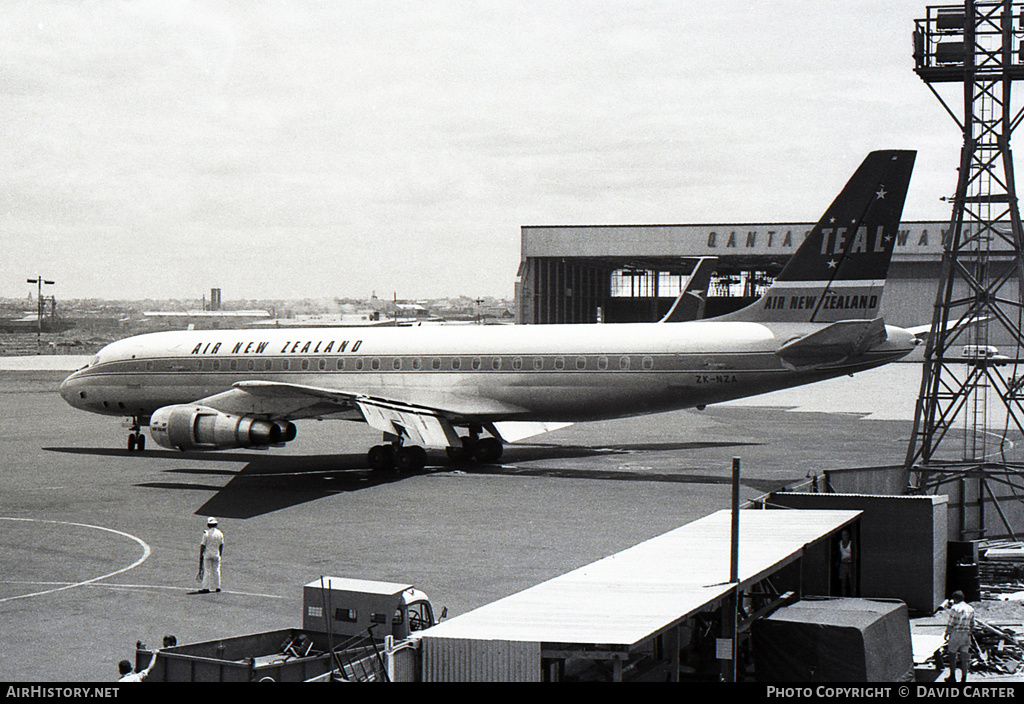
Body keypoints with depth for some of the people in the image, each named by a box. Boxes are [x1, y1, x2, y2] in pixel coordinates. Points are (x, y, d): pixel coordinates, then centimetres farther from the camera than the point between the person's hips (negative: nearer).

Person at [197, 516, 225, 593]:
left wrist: (201, 555, 0)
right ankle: (217, 586, 14)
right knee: (216, 570, 12)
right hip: (216, 554, 3)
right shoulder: (220, 533, 3)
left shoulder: (206, 533, -9)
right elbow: (221, 546, 10)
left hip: (208, 554, -3)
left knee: (207, 571, -3)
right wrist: (220, 555, 19)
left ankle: (206, 588, -6)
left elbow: (202, 545, -8)